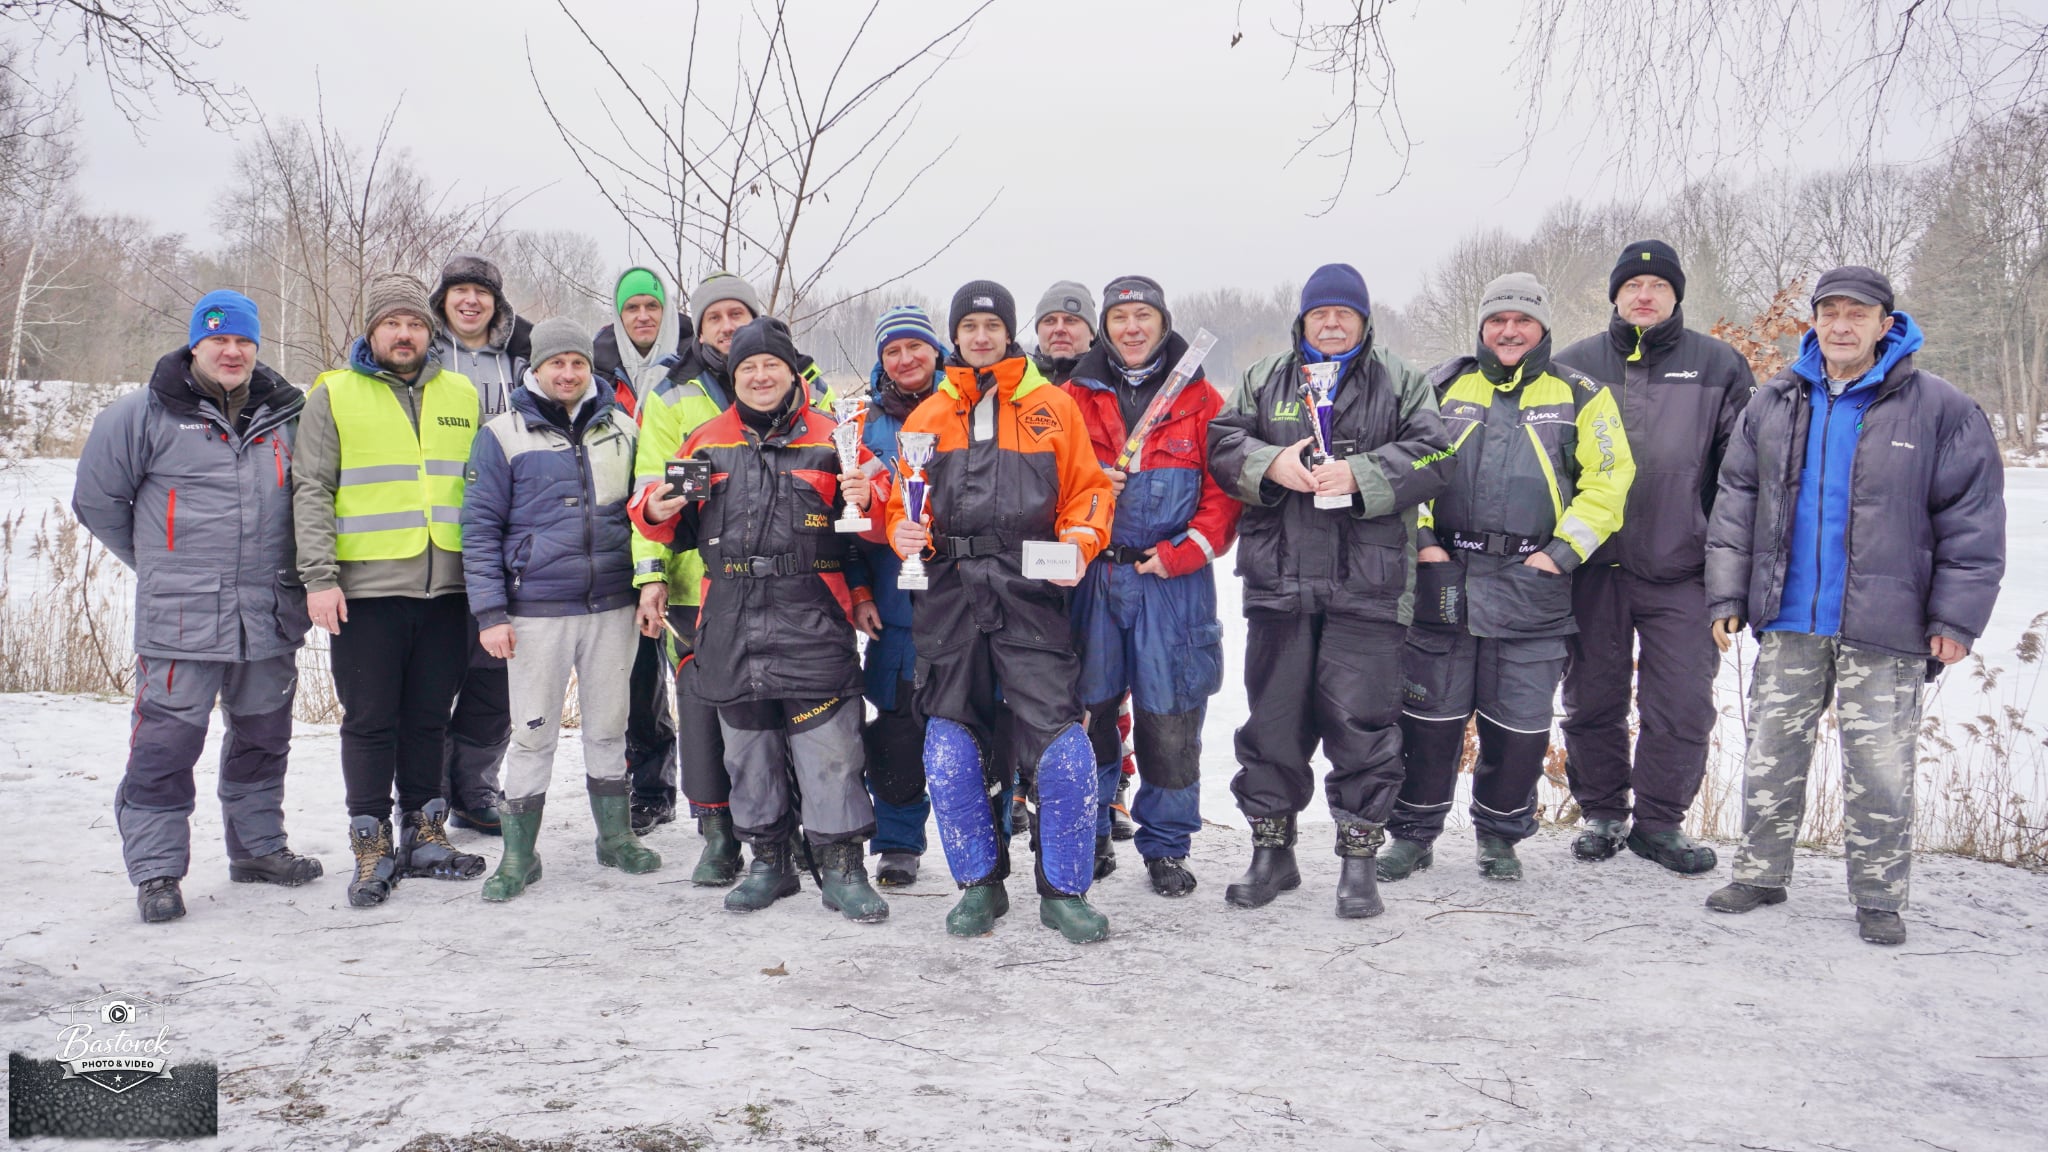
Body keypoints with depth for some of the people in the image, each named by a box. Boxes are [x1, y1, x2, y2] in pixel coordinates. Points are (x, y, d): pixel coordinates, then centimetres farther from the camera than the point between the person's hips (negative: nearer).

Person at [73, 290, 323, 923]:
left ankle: (258, 847, 30)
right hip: (179, 620, -4)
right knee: (165, 745, -3)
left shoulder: (285, 418, 10)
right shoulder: (143, 414, -2)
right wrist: (159, 565, 8)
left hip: (270, 618, 4)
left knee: (263, 738, 15)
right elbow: (97, 498, 4)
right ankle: (155, 870, 8)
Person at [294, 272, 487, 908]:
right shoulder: (333, 396, 3)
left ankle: (424, 836, 22)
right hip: (366, 590, -3)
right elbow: (311, 491, -1)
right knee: (370, 722, 2)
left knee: (429, 718, 11)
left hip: (446, 588, 3)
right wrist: (319, 576, -10)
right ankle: (372, 848, 11)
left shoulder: (461, 395, 13)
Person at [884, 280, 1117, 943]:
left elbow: (1088, 489, 9)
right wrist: (904, 532, -6)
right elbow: (903, 499, 16)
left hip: (1030, 595, -2)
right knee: (950, 752, 4)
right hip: (950, 595, 3)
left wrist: (1079, 542, -10)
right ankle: (980, 884, 21)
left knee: (1062, 747, -9)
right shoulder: (928, 416, 16)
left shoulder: (1053, 408, 9)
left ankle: (1064, 891, 7)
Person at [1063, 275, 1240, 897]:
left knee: (1170, 720, 1)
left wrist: (1186, 551, -10)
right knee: (1087, 709, 5)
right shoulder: (1077, 396, 10)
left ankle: (1166, 847, 16)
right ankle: (1087, 837, 22)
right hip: (1091, 576, 2)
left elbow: (1225, 487, 2)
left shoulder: (1201, 400, 5)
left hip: (1171, 580, -1)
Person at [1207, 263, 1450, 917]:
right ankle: (1271, 850, 20)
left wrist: (1358, 475, -15)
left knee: (1362, 721, -1)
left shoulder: (1400, 384, 10)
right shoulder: (1264, 380, 16)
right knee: (1273, 717, 7)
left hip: (1367, 586, -2)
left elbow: (1429, 456, -1)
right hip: (1277, 580, 2)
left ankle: (1359, 859, 10)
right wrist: (1272, 465, -12)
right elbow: (1222, 443, 7)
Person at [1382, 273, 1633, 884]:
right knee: (1429, 715, 5)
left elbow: (1608, 479, 3)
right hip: (1442, 576, 1)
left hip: (1531, 584, -1)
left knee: (1520, 724, 4)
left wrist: (1564, 549, -5)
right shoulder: (1442, 387, 11)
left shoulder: (1579, 395, 7)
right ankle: (1413, 833, 18)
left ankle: (1500, 834, 23)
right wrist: (1418, 539, -1)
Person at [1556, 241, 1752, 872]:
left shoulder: (1718, 366, 6)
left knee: (1683, 704, 1)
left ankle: (1659, 821, 17)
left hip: (1681, 572, -1)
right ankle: (1602, 813, 24)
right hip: (1592, 567, 1)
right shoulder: (1574, 365, 8)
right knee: (1592, 700, 8)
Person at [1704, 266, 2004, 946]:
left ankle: (1879, 897, 17)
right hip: (1787, 623, 3)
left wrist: (1956, 617, -7)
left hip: (1884, 630, -3)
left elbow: (1972, 519, -4)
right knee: (1771, 755, 10)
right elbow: (1736, 503, 9)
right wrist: (1728, 597, 4)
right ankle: (1760, 874, 24)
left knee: (1881, 771, 3)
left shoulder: (1940, 410, -4)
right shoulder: (1775, 406, 7)